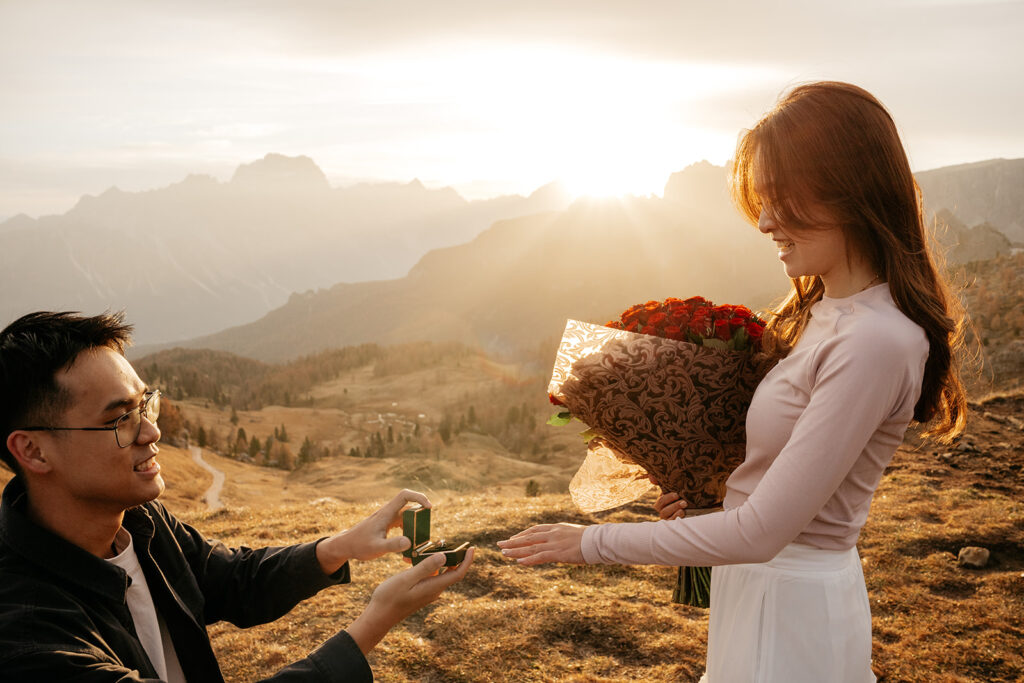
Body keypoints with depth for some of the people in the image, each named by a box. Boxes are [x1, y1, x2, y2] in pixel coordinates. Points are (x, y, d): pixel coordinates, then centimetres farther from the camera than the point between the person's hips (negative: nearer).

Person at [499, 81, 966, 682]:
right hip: (761, 585, 8)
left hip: (791, 611, -8)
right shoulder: (828, 313, 3)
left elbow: (760, 532, -25)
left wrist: (595, 542, -18)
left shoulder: (875, 342, -25)